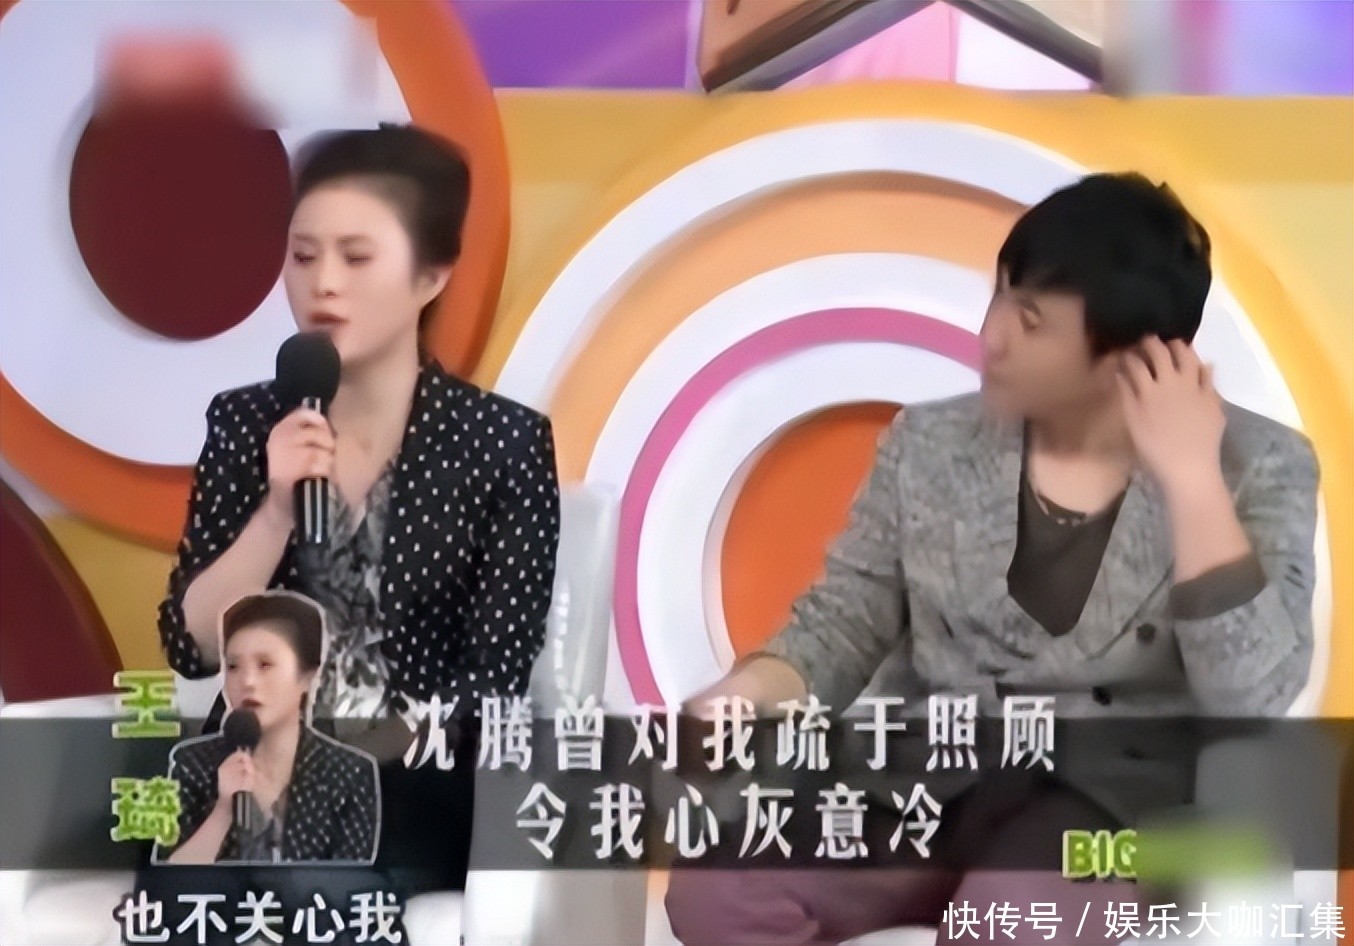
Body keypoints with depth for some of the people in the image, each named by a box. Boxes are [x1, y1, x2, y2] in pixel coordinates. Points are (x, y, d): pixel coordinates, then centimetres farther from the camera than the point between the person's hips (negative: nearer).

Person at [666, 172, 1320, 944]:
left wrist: (1189, 477, -18)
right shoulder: (931, 446, 7)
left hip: (1117, 802, -3)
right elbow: (841, 621, 10)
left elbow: (1252, 699, -14)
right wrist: (740, 701, -11)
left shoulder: (1259, 469, -1)